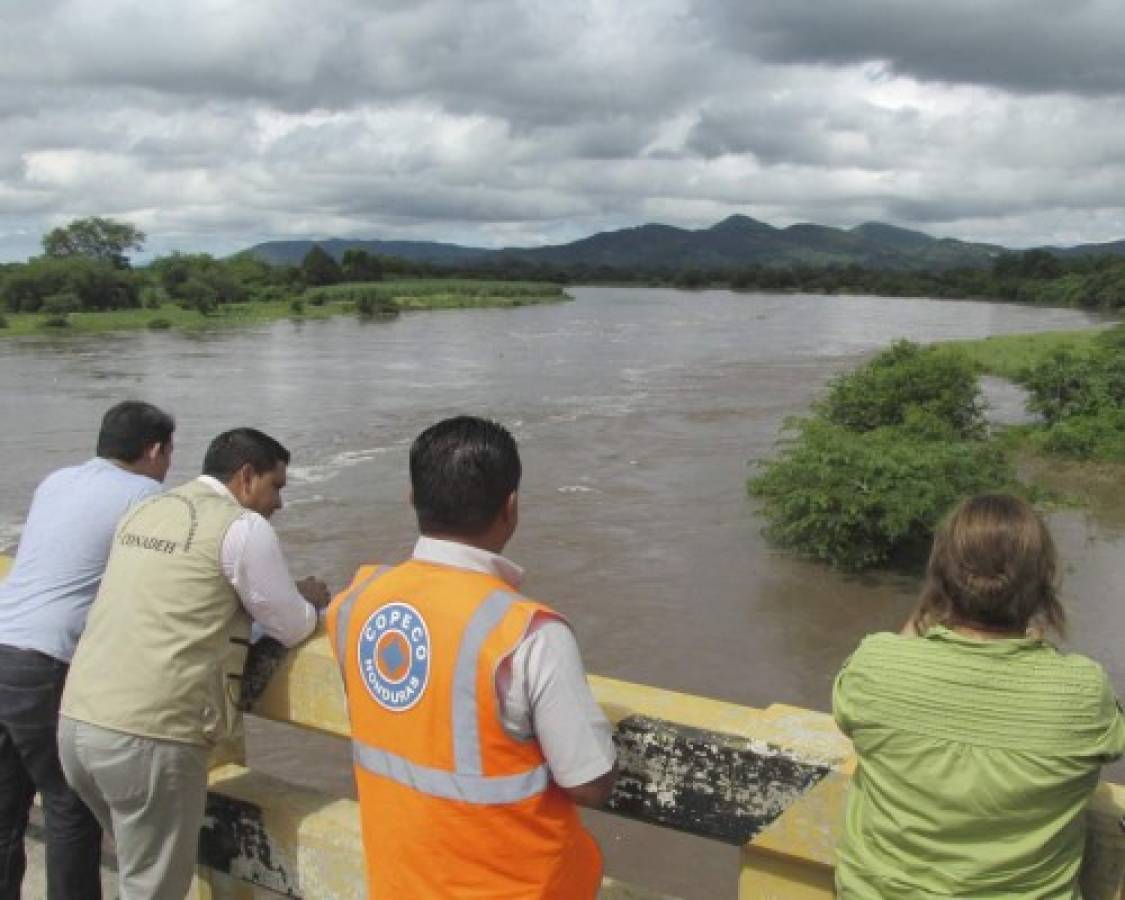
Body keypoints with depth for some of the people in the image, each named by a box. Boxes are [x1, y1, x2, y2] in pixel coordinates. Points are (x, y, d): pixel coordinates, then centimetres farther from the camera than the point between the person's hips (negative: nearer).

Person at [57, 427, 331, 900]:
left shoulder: (143, 511, 16)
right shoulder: (242, 526, -5)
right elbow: (293, 629, 2)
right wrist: (307, 599, 24)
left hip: (77, 719, 8)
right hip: (149, 735, -7)